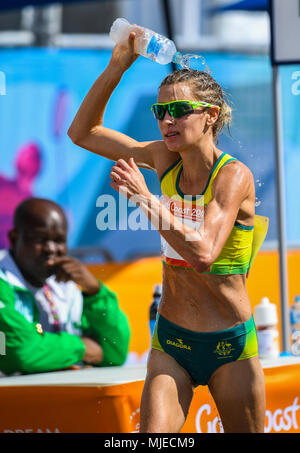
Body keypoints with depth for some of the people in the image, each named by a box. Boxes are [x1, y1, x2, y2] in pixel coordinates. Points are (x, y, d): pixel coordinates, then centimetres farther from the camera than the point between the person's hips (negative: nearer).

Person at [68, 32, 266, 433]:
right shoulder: (165, 159, 1)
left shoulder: (234, 175, -16)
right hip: (170, 341, 4)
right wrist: (117, 66, -4)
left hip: (229, 347, -3)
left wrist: (146, 199, -29)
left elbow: (203, 253, -29)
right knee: (153, 434, -16)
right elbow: (82, 132, 7)